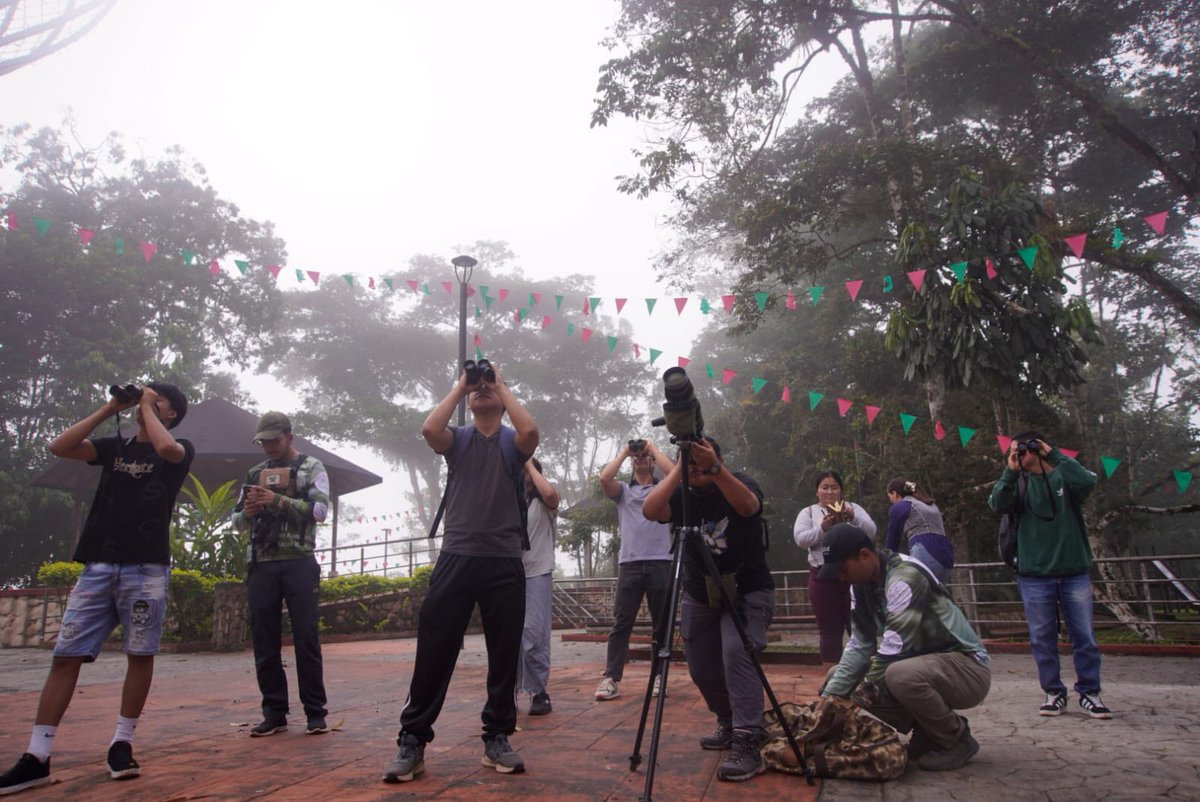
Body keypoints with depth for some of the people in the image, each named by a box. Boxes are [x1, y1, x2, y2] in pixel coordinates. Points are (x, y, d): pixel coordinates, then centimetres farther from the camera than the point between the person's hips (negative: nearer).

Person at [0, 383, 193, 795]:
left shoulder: (181, 448, 6)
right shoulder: (114, 446, 19)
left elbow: (165, 448, -20)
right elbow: (59, 447, 4)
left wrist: (146, 407, -3)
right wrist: (110, 408, 5)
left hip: (146, 568, -3)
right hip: (98, 566, 4)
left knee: (140, 654, -1)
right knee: (66, 655, 0)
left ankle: (122, 744, 12)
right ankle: (36, 757, 3)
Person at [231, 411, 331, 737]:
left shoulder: (311, 467, 4)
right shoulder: (255, 473, 17)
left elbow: (320, 510, -10)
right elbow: (238, 523, 18)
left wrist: (278, 500, -19)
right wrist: (247, 513, -6)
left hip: (299, 564, -4)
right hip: (261, 567, 4)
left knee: (306, 639, -3)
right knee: (265, 642, 5)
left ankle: (315, 712, 6)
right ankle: (274, 713, 15)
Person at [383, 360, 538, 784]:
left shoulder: (512, 441, 9)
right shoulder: (458, 438, 12)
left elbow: (531, 431, -15)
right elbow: (429, 429, -11)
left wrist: (502, 383, -2)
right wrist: (459, 384, 1)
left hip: (505, 562, 0)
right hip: (456, 558, 0)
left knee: (504, 654, 6)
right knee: (434, 651, 0)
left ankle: (497, 739, 20)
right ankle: (412, 741, 11)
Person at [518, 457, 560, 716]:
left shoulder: (544, 500, 5)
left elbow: (550, 493, -17)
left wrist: (530, 465, -7)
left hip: (537, 574, -4)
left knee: (534, 635, -9)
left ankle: (539, 692, -1)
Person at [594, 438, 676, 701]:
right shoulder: (623, 490, 16)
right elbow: (604, 477, -5)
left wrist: (653, 447, 4)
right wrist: (624, 451, 6)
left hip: (661, 563, 0)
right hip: (629, 564, 0)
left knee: (661, 624, 5)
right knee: (621, 624, -4)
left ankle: (660, 677, 15)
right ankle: (611, 679, -5)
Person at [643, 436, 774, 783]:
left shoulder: (739, 482, -12)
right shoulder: (682, 495, -6)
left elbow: (747, 506, -35)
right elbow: (650, 511, -25)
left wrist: (714, 469, -47)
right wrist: (679, 468, -28)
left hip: (747, 591, -4)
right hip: (700, 595, 4)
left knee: (737, 652, -25)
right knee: (702, 669, 8)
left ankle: (748, 742, -21)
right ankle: (729, 725, 32)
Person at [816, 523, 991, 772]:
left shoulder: (905, 576, -26)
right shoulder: (863, 585, 1)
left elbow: (894, 648, -28)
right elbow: (860, 644, 1)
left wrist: (862, 692, -18)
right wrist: (833, 692, -10)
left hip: (967, 667, -9)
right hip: (923, 664, 9)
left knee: (900, 676, -37)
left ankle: (957, 740, -8)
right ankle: (929, 734, 10)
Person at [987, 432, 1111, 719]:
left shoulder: (1064, 476, 4)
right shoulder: (1019, 483, 7)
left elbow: (1087, 482, -17)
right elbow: (998, 505, -10)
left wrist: (1055, 456, -14)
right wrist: (1010, 472, -15)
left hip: (1074, 571, -1)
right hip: (1034, 574, 1)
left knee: (1085, 636, 4)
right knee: (1042, 638, 4)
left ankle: (1089, 692, 16)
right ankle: (1053, 692, 15)